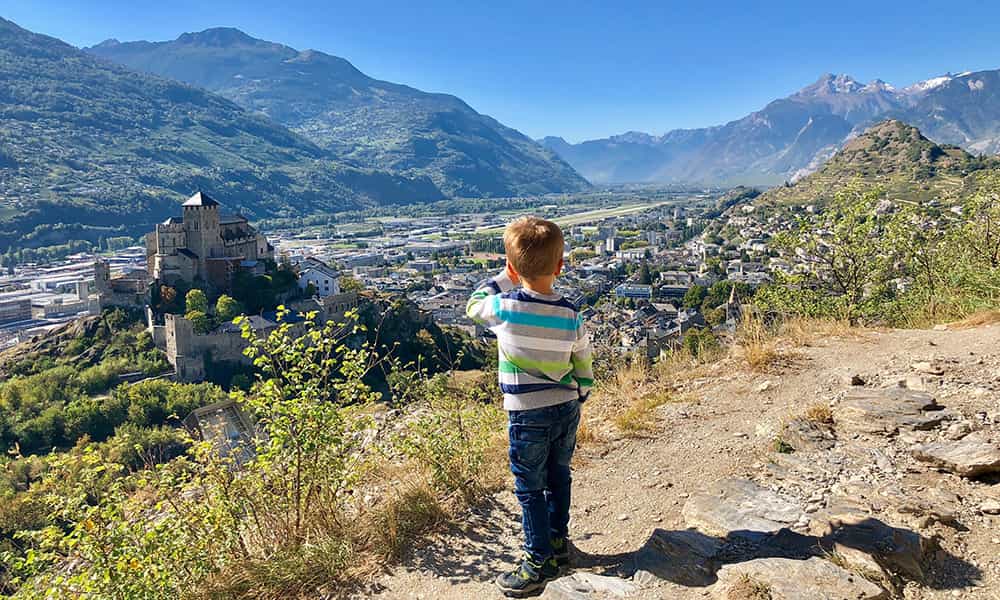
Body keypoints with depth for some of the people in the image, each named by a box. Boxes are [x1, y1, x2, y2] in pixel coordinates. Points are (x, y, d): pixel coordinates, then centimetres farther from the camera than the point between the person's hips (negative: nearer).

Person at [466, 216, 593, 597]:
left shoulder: (504, 306, -17)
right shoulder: (572, 316, -6)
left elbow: (473, 305, 7)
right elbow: (585, 373, 3)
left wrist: (507, 278, 11)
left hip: (528, 416, -4)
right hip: (567, 409, 5)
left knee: (530, 490, 9)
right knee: (559, 479, 22)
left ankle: (540, 563, 17)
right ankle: (559, 543, 39)